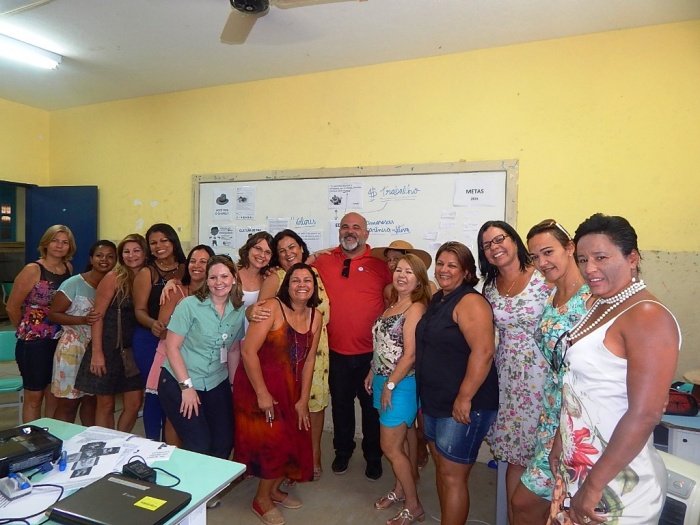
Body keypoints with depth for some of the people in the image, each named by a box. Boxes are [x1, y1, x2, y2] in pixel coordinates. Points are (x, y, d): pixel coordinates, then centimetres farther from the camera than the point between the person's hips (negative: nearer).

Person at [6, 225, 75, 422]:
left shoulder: (69, 268, 4)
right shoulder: (32, 270, -11)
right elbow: (12, 308, -5)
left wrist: (60, 330, 5)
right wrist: (27, 330, 7)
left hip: (61, 341, 5)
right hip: (34, 342, -5)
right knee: (34, 396, 8)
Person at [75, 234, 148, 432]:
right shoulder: (113, 278, -9)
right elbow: (98, 316, -11)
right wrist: (96, 353, -14)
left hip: (132, 350, 4)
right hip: (109, 348, -4)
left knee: (135, 404, 8)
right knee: (106, 404, 7)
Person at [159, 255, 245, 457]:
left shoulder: (240, 310, -1)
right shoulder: (190, 305, -14)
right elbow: (171, 346, -14)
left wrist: (234, 382, 7)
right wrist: (187, 385, -16)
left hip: (217, 383, 4)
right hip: (179, 382, -4)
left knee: (225, 442, 8)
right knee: (198, 446, -5)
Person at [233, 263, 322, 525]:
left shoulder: (315, 317, -1)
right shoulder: (272, 307, -20)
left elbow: (309, 360, 2)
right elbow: (248, 351, -23)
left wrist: (303, 400, 1)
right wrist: (262, 394, -20)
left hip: (290, 388, 6)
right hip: (258, 385, -6)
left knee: (293, 441, 13)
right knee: (272, 441, 2)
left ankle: (274, 490, 39)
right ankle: (261, 499, 28)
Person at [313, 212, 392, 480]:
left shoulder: (379, 264, -5)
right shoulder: (323, 262, 1)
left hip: (371, 352, -2)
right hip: (337, 352, 2)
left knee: (372, 406, 15)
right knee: (341, 405, 19)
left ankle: (373, 457, 36)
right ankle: (342, 451, 42)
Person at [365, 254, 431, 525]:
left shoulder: (416, 308, -17)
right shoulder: (394, 305, 9)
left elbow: (410, 355, -21)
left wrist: (390, 385, -17)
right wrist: (373, 374, 15)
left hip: (401, 384, -8)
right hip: (383, 381, 8)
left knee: (391, 447, 2)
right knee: (394, 443, 19)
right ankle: (399, 490, 38)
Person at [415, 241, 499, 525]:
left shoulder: (470, 302, -16)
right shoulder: (437, 300, 11)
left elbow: (483, 352, -26)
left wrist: (464, 399, -25)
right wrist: (426, 397, 19)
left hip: (462, 407, -9)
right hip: (434, 402, 9)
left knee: (452, 475, 2)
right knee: (441, 468, 20)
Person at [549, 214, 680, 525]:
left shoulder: (647, 317, -21)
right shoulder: (600, 307, 5)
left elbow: (645, 414, -25)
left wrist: (594, 484, -21)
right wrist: (561, 438, 12)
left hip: (616, 479, -7)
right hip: (578, 464, 8)